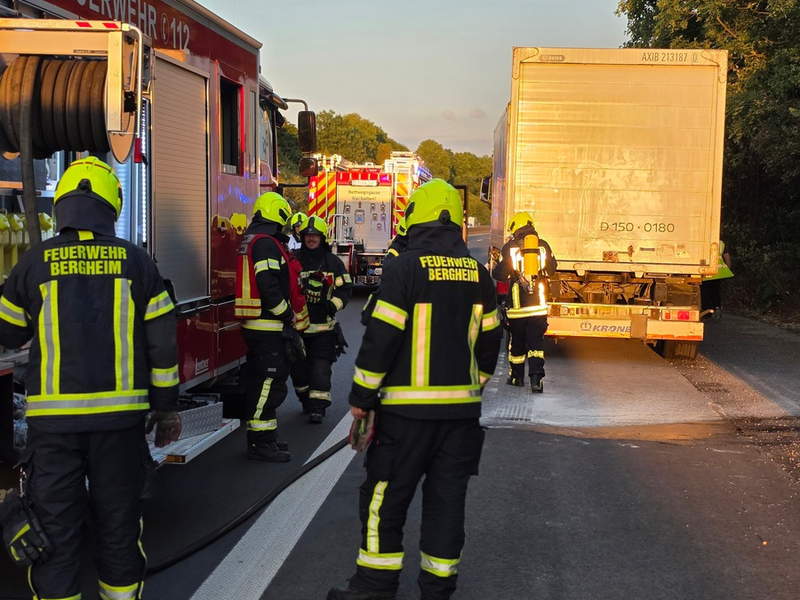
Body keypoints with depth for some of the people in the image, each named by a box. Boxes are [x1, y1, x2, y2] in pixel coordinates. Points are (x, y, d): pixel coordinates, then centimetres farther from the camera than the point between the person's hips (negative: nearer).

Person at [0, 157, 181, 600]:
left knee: (56, 529, 9)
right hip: (120, 415, 1)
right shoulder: (135, 261, 0)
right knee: (118, 522, 13)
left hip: (53, 419, 0)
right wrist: (166, 407, 10)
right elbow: (162, 343, 0)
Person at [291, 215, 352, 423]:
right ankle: (305, 400, 30)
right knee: (299, 366, 10)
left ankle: (318, 406, -3)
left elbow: (345, 288, 3)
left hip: (323, 325, -2)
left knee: (320, 367, -7)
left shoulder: (333, 262, 3)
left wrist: (333, 305, -12)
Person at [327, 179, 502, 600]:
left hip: (408, 407, -5)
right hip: (462, 407, 6)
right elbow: (488, 340, 13)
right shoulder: (478, 273, 7)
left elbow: (381, 338, -13)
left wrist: (361, 397, -4)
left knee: (385, 495, 7)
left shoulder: (404, 268, -11)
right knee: (447, 498, 11)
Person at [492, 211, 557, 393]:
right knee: (536, 342, 2)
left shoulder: (510, 247, -6)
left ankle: (516, 377, 26)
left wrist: (493, 270, 16)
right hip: (539, 304, 1)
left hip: (517, 304, -1)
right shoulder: (543, 246, 2)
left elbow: (500, 273, -5)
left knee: (517, 342, 14)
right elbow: (551, 269, 15)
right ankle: (536, 378, -13)